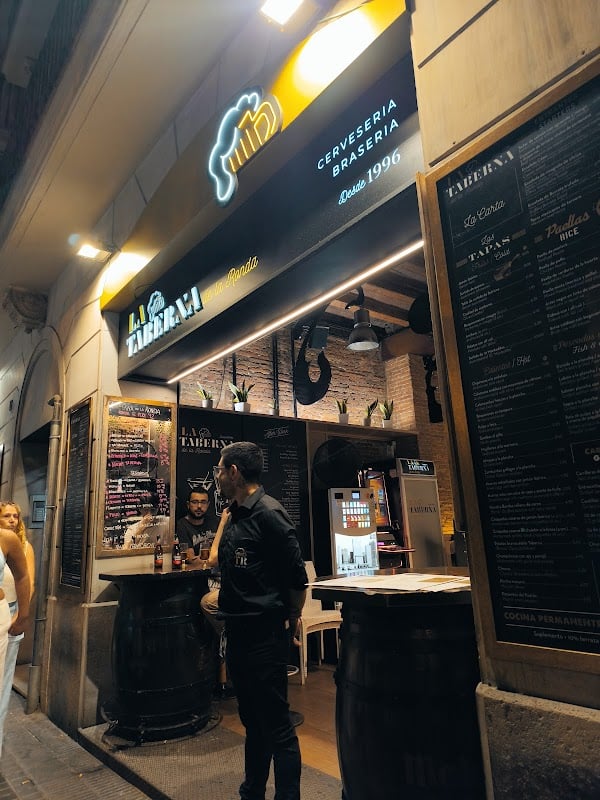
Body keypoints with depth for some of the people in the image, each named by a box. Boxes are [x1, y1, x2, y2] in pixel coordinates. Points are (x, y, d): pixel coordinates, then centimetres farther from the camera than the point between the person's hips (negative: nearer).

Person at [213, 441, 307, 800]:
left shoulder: (269, 513, -19)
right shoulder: (234, 515, 9)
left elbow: (298, 578, -15)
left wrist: (291, 619, -3)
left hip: (265, 634, -9)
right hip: (238, 632, 9)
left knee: (276, 725, 3)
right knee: (253, 720, 23)